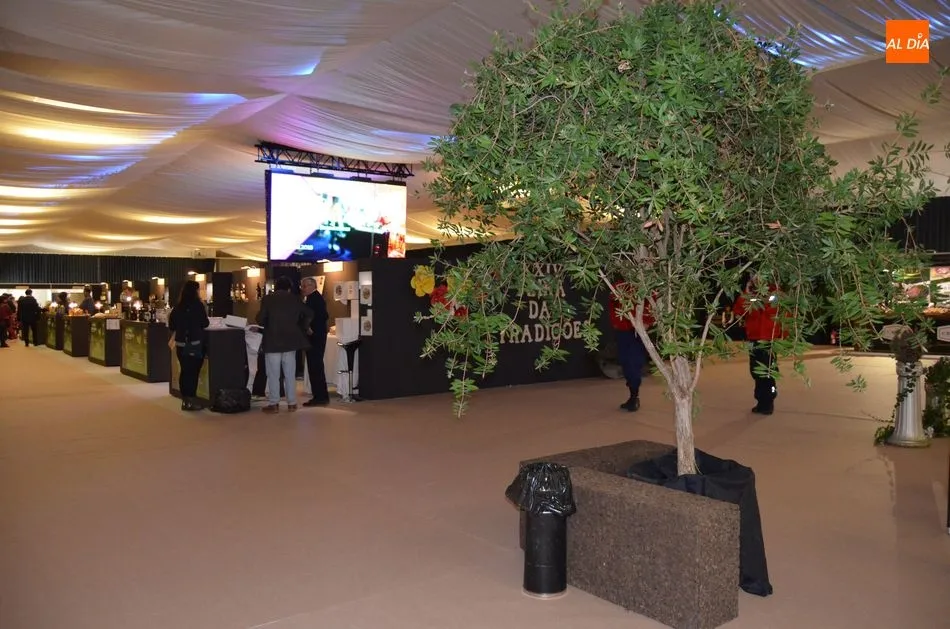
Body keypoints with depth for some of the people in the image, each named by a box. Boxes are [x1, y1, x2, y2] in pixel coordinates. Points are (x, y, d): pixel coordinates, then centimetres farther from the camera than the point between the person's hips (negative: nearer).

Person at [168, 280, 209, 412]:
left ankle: (185, 400, 15)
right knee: (193, 371, -1)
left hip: (181, 343, 5)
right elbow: (205, 323, -4)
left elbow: (171, 325, 11)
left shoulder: (178, 307, 4)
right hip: (195, 343, -5)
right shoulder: (198, 305, -10)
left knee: (184, 371, 11)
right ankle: (191, 400, -1)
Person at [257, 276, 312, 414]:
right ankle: (292, 403, 11)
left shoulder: (267, 299, -6)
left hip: (272, 341, -3)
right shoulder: (294, 299, 3)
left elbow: (260, 320, -8)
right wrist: (302, 328, 20)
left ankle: (274, 404, 3)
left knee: (273, 374, 2)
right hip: (290, 340, 3)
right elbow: (308, 314, 7)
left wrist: (268, 324, 13)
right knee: (290, 374, 9)